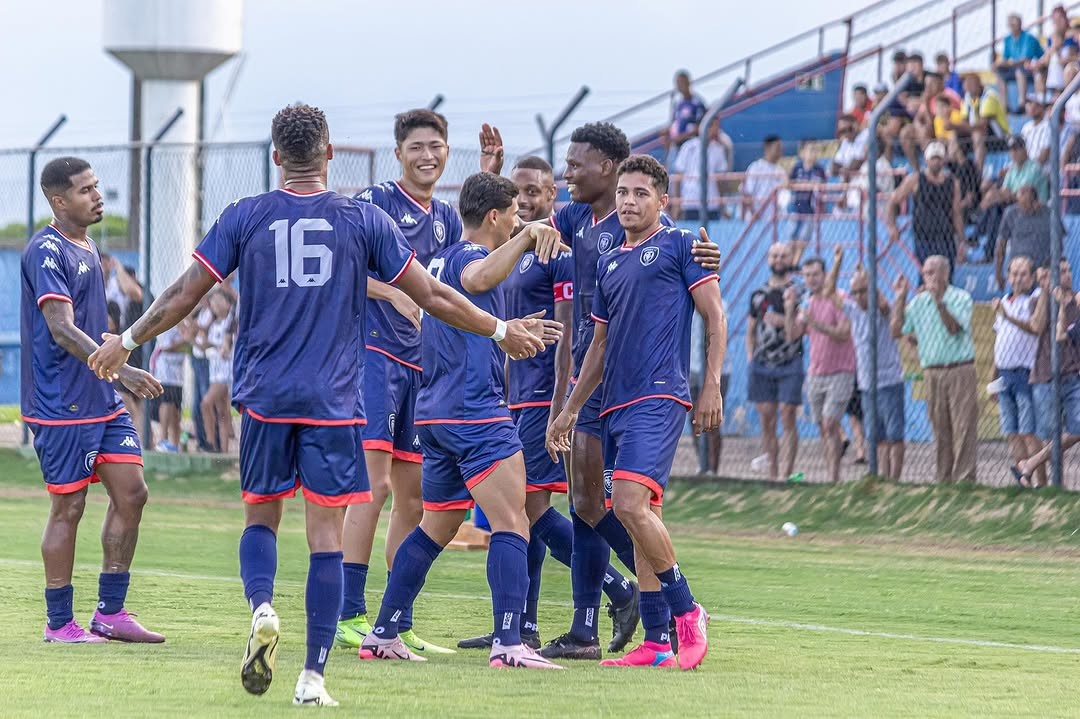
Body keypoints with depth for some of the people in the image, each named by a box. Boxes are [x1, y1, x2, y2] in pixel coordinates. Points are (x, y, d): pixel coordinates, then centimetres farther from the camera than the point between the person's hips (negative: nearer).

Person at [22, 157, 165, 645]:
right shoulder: (46, 252, -14)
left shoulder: (87, 247, 15)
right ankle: (59, 623, 6)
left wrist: (118, 376, 25)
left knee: (131, 492, 5)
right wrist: (119, 369, -32)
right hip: (60, 405, -9)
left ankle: (110, 613, 12)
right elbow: (62, 329, -24)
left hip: (103, 402, 9)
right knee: (68, 508, -3)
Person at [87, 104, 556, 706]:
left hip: (265, 399, 1)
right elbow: (432, 296, 5)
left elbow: (184, 297, 5)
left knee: (261, 515, 17)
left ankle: (261, 606, -13)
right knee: (327, 534, 2)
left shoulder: (244, 218, 2)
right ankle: (314, 675, -3)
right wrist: (502, 330, 20)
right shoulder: (364, 220, 0)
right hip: (334, 403, -1)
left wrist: (127, 342, 21)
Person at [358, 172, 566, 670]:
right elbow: (478, 278, -36)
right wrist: (526, 237, -44)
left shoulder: (441, 259, 19)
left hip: (436, 414, 10)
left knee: (435, 529, 17)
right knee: (511, 526, -12)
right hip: (475, 410, -10)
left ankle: (383, 635, 18)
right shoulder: (468, 255, -9)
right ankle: (508, 644, -21)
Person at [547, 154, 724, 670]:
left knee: (631, 503, -21)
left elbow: (715, 318, -1)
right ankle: (656, 641, 4)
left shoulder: (679, 246, 2)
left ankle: (686, 611, -8)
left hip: (659, 397, -7)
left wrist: (711, 387, -10)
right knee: (640, 517, 4)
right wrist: (570, 410, 22)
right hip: (616, 406, 7)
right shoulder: (609, 263, 21)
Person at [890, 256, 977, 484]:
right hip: (933, 373, 4)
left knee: (963, 427, -8)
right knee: (940, 430, 6)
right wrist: (900, 298, 2)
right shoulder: (919, 301, 11)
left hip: (960, 369, -4)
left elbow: (954, 328, -16)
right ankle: (943, 478, 10)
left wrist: (939, 301, -24)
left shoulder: (961, 298, -1)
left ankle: (964, 477, -10)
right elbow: (896, 330, 6)